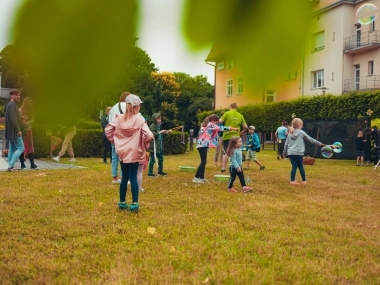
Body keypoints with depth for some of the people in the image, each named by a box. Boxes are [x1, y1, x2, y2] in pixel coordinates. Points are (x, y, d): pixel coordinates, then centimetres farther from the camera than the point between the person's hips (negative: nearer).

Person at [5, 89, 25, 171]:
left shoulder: (10, 105, 18)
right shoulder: (12, 105, -14)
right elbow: (13, 119, -22)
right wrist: (18, 130, -22)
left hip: (11, 132, 10)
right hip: (14, 131, -10)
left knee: (12, 149, 10)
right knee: (21, 148, -8)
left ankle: (11, 167, 12)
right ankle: (11, 165, -10)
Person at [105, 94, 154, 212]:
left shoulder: (119, 118, 0)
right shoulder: (140, 119, -11)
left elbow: (108, 130, 0)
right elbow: (149, 136, -19)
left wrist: (115, 142, 11)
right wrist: (144, 145, -1)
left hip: (122, 153, 4)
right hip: (134, 153, -3)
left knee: (124, 177, 13)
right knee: (133, 178, 0)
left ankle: (122, 202, 20)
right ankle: (134, 204, 0)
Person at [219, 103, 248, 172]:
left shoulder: (227, 113, -1)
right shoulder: (240, 116, 8)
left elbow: (220, 121, -11)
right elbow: (245, 127, 6)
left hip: (227, 135, -2)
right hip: (236, 136, 2)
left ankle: (223, 167, 3)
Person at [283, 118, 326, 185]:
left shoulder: (290, 133, 12)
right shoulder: (301, 132, 0)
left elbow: (286, 143, 13)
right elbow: (310, 139, 2)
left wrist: (284, 152, 22)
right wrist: (320, 144, 7)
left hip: (290, 153, 4)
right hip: (298, 153, -4)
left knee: (294, 166, 6)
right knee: (301, 167, 7)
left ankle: (292, 180, 2)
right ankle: (304, 181, 17)